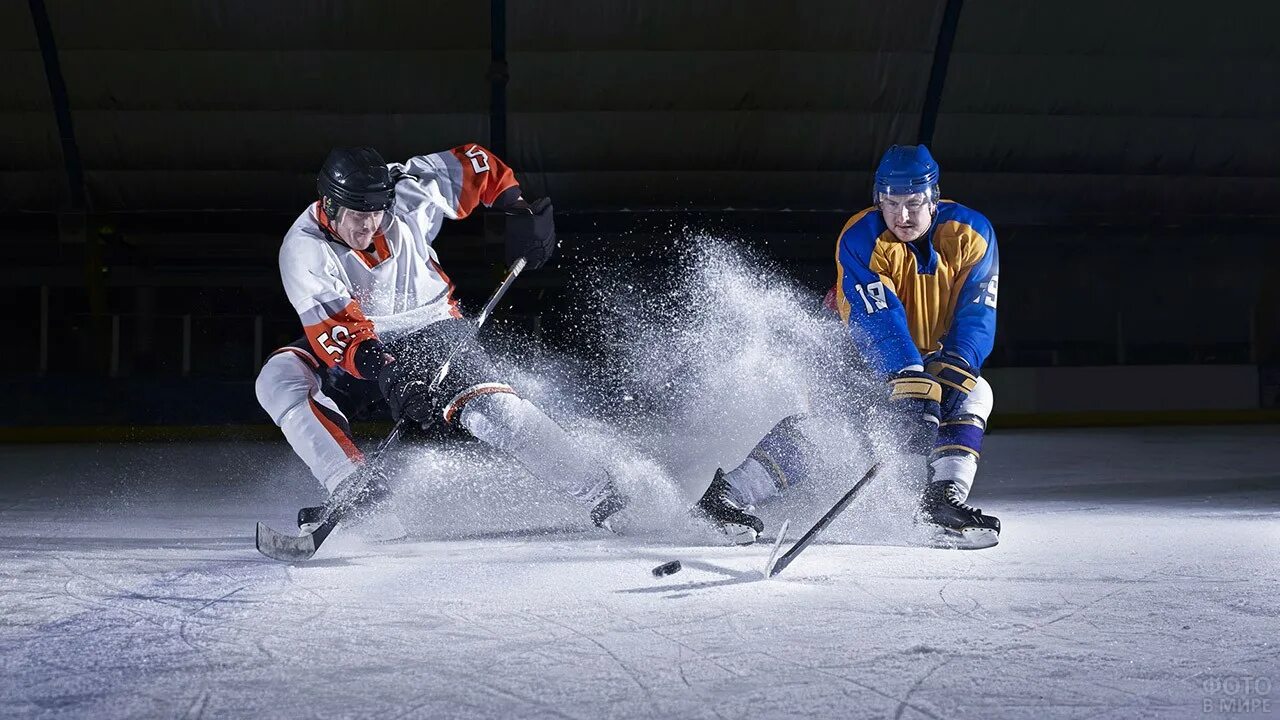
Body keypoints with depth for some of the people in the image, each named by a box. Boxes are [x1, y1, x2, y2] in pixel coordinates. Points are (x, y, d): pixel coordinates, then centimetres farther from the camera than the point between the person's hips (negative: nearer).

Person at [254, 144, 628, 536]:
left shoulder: (409, 195, -17)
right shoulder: (303, 249, -23)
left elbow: (474, 164, 1)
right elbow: (334, 331, -34)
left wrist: (519, 209, -6)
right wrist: (372, 362, -52)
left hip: (430, 336, -1)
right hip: (358, 355, 1)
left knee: (492, 409, -25)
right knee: (279, 378, -26)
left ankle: (604, 499, -18)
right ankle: (356, 488, -33)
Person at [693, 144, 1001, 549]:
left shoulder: (971, 235, -16)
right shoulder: (860, 239, -24)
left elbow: (976, 317, -18)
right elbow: (879, 322, -34)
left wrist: (952, 371, -36)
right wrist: (912, 388, -45)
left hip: (938, 356, 3)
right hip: (871, 357, -3)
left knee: (972, 394, -25)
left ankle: (944, 500, -30)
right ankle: (727, 496, -22)